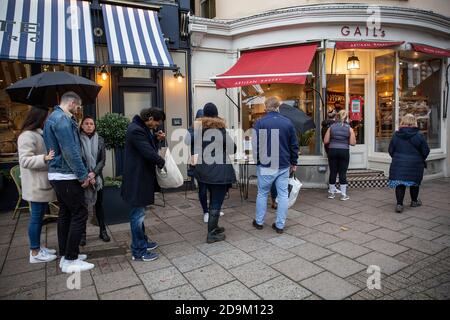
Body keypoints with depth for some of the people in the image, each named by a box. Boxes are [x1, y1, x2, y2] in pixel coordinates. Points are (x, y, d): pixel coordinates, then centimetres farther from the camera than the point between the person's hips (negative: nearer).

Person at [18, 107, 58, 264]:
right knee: (36, 217, -2)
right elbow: (25, 160, -22)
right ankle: (34, 253, 8)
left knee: (40, 216, 15)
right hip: (36, 185, -10)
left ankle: (37, 247, 25)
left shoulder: (39, 134, 16)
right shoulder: (27, 136, -15)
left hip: (43, 183, 10)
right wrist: (45, 158, -33)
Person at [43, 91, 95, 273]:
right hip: (66, 176, -11)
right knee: (80, 214, -5)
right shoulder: (62, 119, -16)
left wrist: (83, 173, 11)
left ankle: (65, 255, 25)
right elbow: (70, 151, -22)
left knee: (65, 214, 15)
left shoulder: (56, 117, 17)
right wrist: (83, 176, -15)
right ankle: (70, 261, 2)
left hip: (58, 175, 11)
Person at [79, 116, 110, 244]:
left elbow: (102, 160, -1)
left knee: (99, 204, 9)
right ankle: (82, 234, 16)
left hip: (97, 177, 2)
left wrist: (94, 173, -16)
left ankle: (103, 231, 19)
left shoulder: (100, 140, 3)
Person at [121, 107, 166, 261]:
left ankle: (142, 241, 35)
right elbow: (148, 152, -24)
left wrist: (156, 138, 0)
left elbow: (148, 146, 16)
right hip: (137, 178, -11)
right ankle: (138, 252, 10)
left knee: (139, 212, 20)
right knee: (138, 214, -1)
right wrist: (163, 163, -11)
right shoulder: (135, 130, -21)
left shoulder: (143, 128, 11)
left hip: (141, 176, 11)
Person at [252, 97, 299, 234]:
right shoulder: (288, 122, 2)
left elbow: (255, 144, -7)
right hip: (284, 165, 2)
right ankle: (280, 225, 12)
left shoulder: (260, 122, -8)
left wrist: (257, 159, 8)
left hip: (265, 165, -2)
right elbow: (294, 145, 5)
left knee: (262, 193, 12)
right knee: (283, 194, 8)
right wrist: (294, 162, 14)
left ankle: (259, 222, 23)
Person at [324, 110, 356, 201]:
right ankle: (343, 195, 7)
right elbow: (352, 143, -4)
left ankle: (331, 192, 17)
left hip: (332, 151, 2)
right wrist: (345, 140, 15)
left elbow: (325, 141, -1)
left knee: (333, 172, 8)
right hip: (344, 151, -1)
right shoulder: (349, 128, -1)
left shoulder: (331, 127, 2)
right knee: (342, 173, 2)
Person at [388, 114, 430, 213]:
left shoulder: (396, 135, -3)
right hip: (415, 164, -1)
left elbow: (391, 150, 3)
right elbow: (425, 151, -3)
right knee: (414, 183, 18)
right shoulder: (419, 135, -9)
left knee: (400, 184, 3)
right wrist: (421, 159, 15)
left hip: (398, 164, 1)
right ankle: (414, 201, 34)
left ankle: (399, 204, -6)